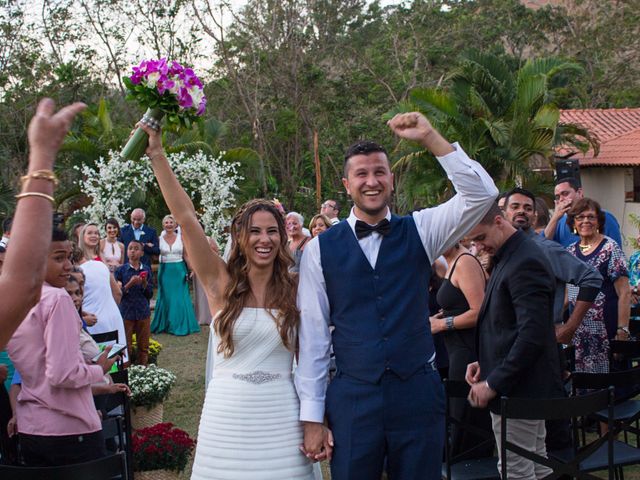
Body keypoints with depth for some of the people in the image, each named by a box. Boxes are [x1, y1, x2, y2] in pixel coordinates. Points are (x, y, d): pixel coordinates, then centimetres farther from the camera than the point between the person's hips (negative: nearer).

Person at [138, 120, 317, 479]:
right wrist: (157, 155, -15)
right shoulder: (221, 282, -2)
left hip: (282, 419, 0)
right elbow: (186, 217, -10)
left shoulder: (295, 289, 2)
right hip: (227, 416, 0)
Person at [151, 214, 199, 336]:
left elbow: (186, 255, 1)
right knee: (166, 298, 5)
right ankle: (165, 325, 16)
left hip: (179, 270, 0)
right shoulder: (160, 239, 2)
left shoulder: (181, 238, 1)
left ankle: (181, 325, 11)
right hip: (165, 271, 1)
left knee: (180, 298, 1)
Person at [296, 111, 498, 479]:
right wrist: (312, 417, -1)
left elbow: (482, 194, -9)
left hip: (419, 393, 1)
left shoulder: (419, 231, 3)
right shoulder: (321, 249, -1)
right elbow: (312, 334, 0)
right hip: (353, 396, -1)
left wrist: (430, 138, -16)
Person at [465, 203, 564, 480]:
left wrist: (493, 383, -21)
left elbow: (532, 335, -25)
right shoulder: (507, 257, 12)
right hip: (527, 388, 10)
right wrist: (485, 362, 8)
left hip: (517, 391, -10)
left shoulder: (525, 262, -20)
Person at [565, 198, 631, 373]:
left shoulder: (610, 248, -5)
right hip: (576, 333, 5)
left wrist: (622, 332, -16)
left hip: (605, 331, -5)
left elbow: (625, 294, -10)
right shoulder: (570, 251, 11)